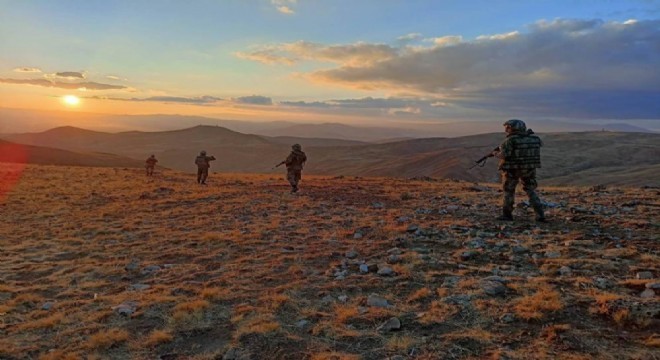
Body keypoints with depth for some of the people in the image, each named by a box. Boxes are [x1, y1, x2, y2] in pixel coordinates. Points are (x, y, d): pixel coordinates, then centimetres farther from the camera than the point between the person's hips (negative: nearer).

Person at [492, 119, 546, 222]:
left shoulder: (510, 140, -13)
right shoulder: (534, 138, 3)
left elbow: (504, 155, -20)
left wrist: (496, 153, 0)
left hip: (512, 169, -4)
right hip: (529, 169, 4)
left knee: (509, 191, 12)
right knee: (531, 191, 14)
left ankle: (507, 214, 17)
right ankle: (540, 215, 4)